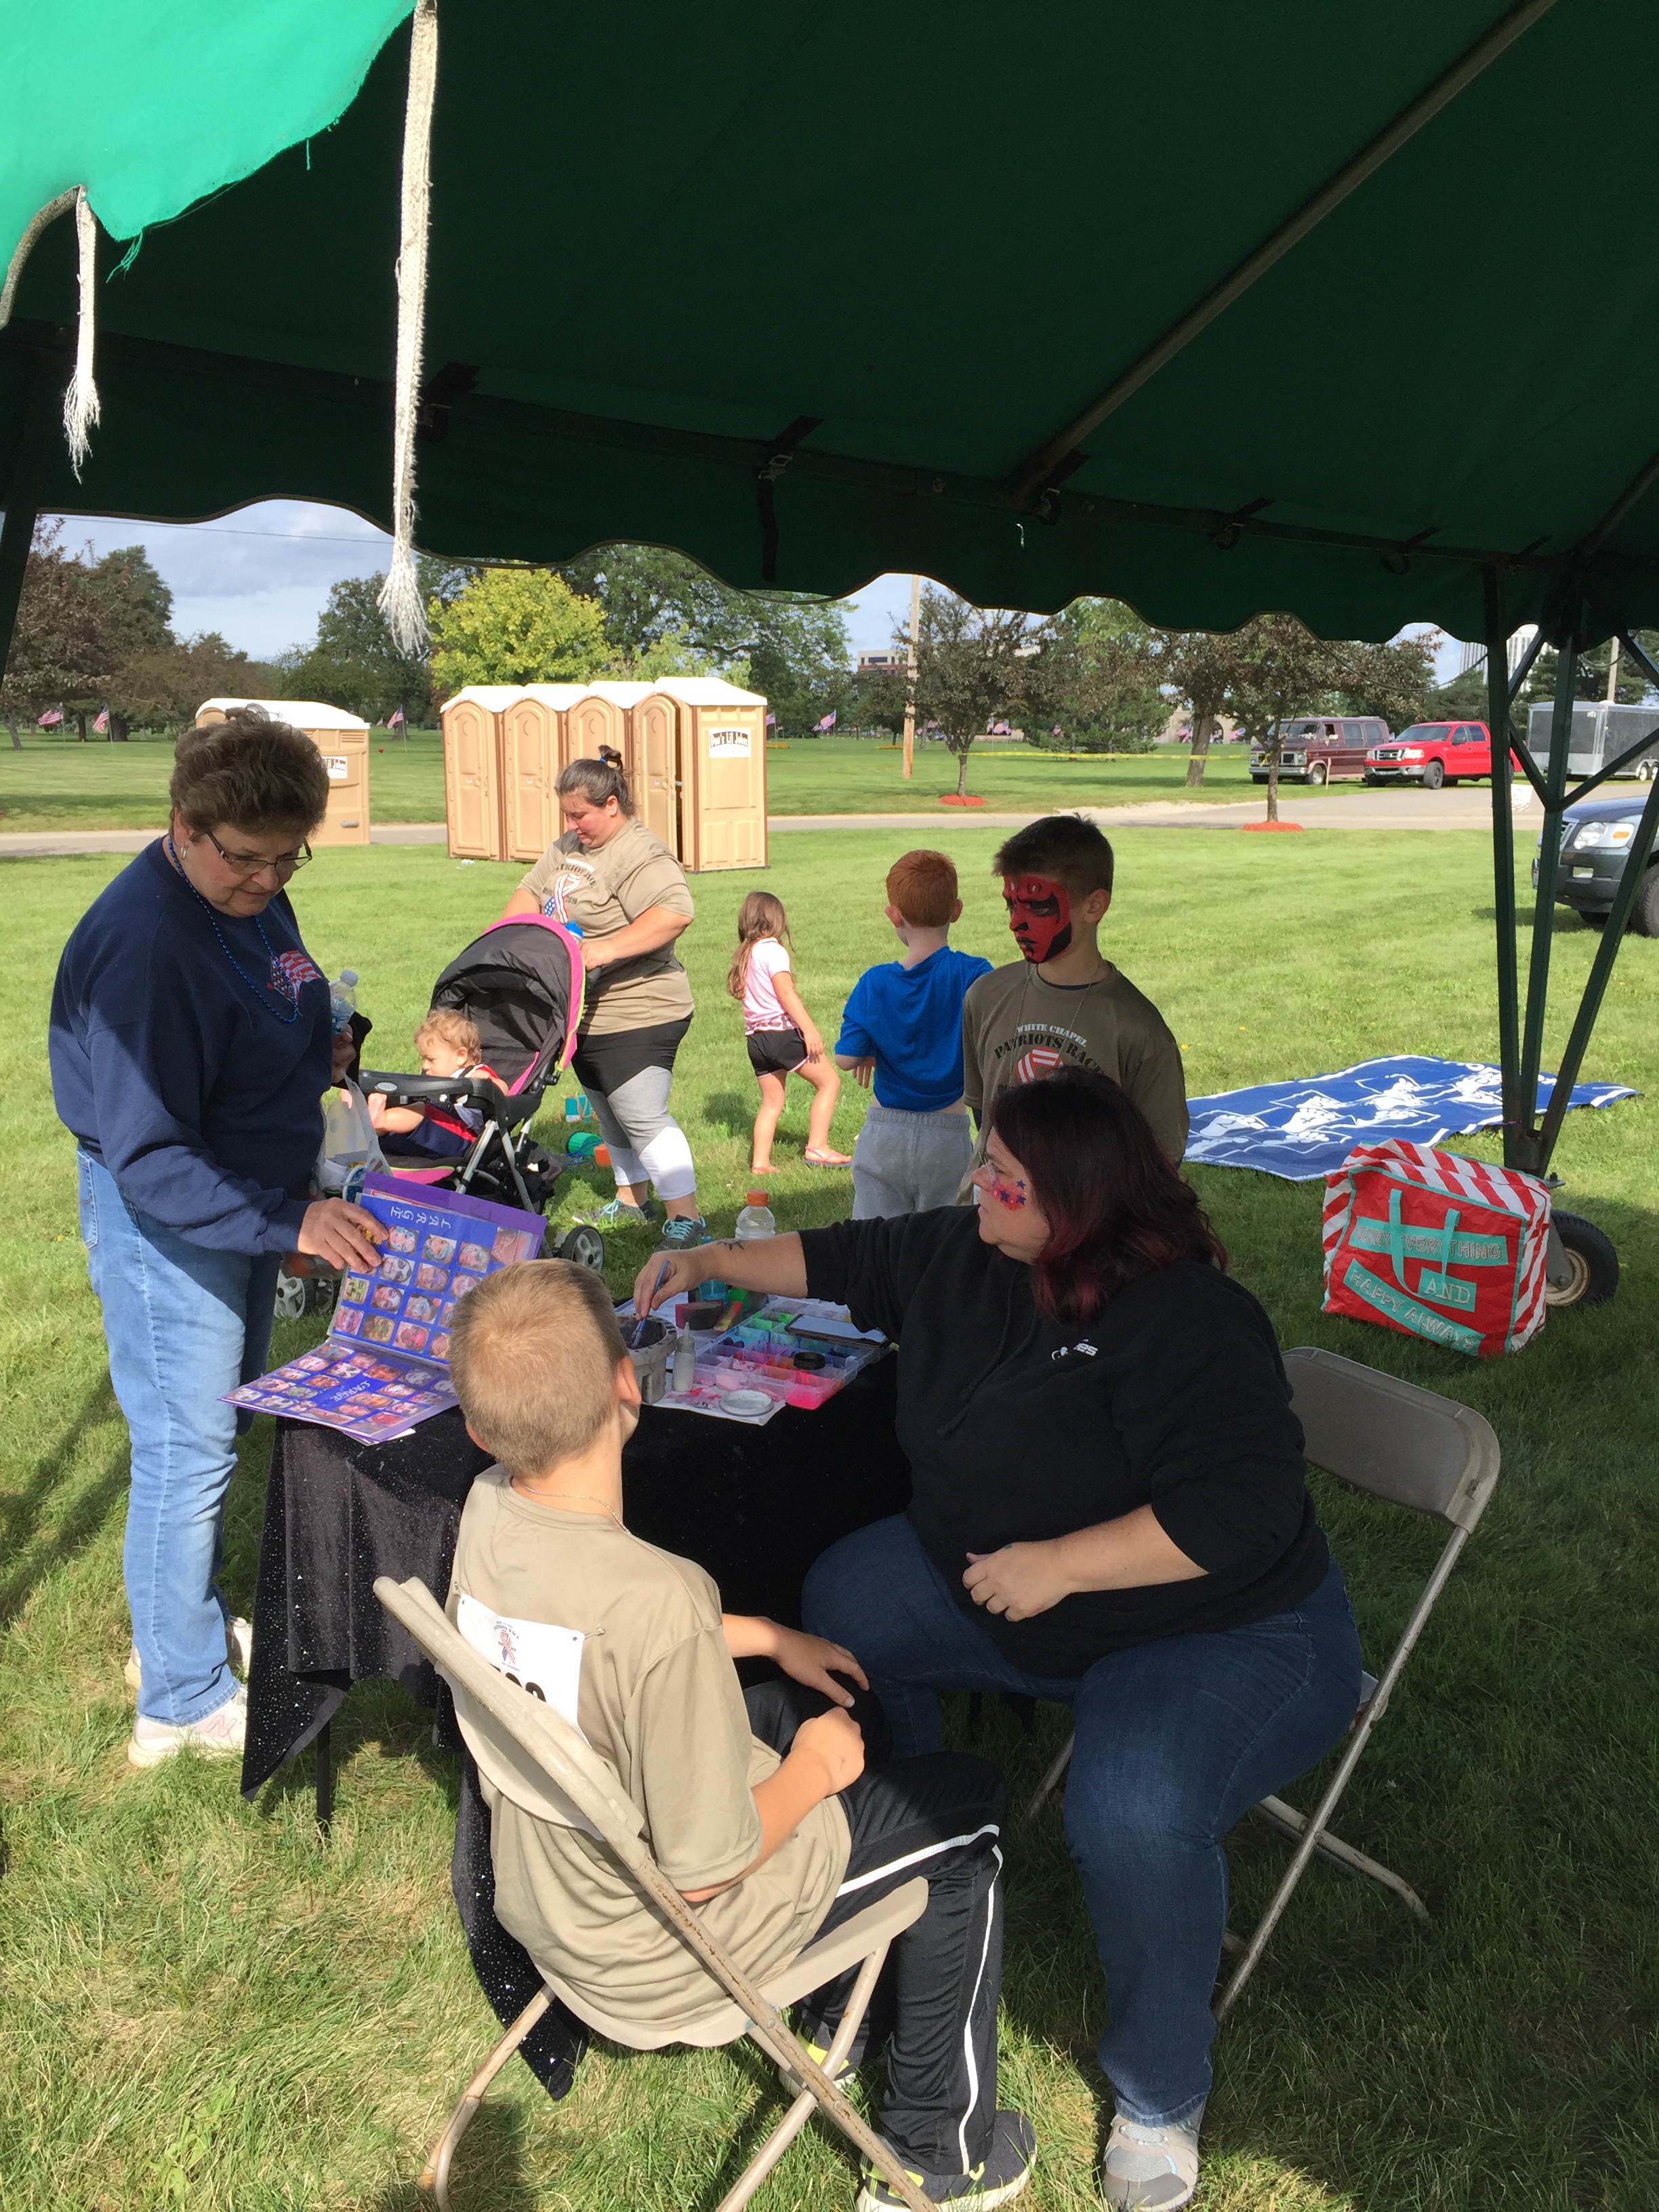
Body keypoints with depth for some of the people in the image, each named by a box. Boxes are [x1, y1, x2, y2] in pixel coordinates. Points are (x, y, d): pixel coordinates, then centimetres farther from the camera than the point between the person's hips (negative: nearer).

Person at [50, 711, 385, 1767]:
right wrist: (291, 1223, -37)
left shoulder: (251, 895, -1)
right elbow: (148, 1162, -30)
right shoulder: (144, 944, -29)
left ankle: (195, 1613, 42)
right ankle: (182, 1700, 18)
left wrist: (317, 1037, 0)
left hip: (245, 1201, 9)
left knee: (221, 1428, 22)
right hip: (165, 1220, -9)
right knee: (187, 1452, 1)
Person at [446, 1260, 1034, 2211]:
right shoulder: (660, 1600, -39)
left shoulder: (487, 1507, -15)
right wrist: (809, 1773, -9)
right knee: (968, 1804, 10)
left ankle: (831, 2020, 42)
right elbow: (706, 1869, -27)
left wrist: (770, 1637, 8)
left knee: (811, 1704, 25)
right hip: (653, 1951, -7)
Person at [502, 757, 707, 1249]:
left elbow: (676, 912, -33)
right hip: (587, 1016, 10)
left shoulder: (640, 855, -19)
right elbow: (530, 894, 19)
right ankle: (632, 1202, 33)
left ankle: (685, 1219, -7)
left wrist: (608, 950, -36)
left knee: (643, 1118, -11)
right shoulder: (568, 848, 12)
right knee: (610, 1116, 18)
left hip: (635, 1017, -10)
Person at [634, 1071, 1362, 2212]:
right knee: (842, 1602, 1)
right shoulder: (965, 1253, -5)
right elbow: (849, 1260, 13)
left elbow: (1246, 1506, -35)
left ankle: (1163, 2095, -3)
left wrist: (1059, 1564, -32)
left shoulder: (1184, 1321, -30)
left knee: (1131, 1815, -34)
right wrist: (711, 1262, 10)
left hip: (1225, 1628, -8)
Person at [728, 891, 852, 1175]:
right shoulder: (773, 949, -8)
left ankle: (760, 1162, 7)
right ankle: (817, 1147, -2)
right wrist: (810, 1030, -18)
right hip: (782, 1031, -8)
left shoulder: (744, 954, 14)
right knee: (829, 1082, 2)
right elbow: (785, 992, -16)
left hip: (756, 1038, 8)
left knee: (772, 1102, 14)